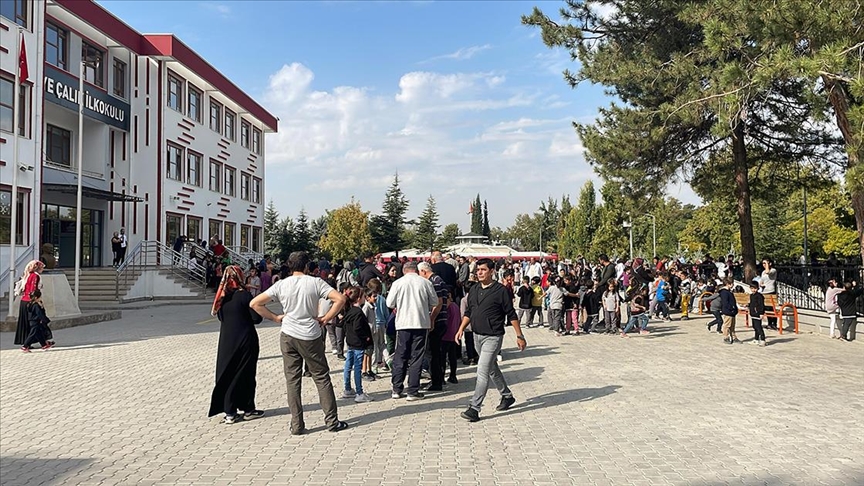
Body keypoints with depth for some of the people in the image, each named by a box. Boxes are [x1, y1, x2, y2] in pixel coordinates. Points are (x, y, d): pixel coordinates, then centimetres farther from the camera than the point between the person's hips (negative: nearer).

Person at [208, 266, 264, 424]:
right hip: (245, 340, -5)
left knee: (227, 374, 10)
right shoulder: (244, 295, -15)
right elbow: (256, 318, -14)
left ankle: (229, 412, 12)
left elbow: (221, 317, 14)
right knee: (246, 374, 8)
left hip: (226, 340, 5)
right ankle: (248, 409, 18)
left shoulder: (222, 296, 2)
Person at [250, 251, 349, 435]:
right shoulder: (315, 282, -5)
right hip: (311, 337, -2)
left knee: (292, 381, 9)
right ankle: (332, 421, 12)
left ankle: (297, 425, 11)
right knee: (322, 378, 8)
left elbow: (255, 303, -2)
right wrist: (325, 318, -4)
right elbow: (340, 299, -14)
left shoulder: (281, 285, 1)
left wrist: (275, 318, 5)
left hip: (288, 336, 2)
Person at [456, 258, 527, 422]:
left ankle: (474, 409, -10)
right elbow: (468, 312, 17)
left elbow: (511, 315, -7)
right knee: (492, 369, 19)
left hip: (493, 337, -7)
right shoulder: (474, 290, 8)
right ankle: (507, 396, 38)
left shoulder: (500, 290, -10)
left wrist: (520, 336, -6)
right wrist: (461, 329, 4)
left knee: (483, 371, -12)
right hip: (477, 336, 7)